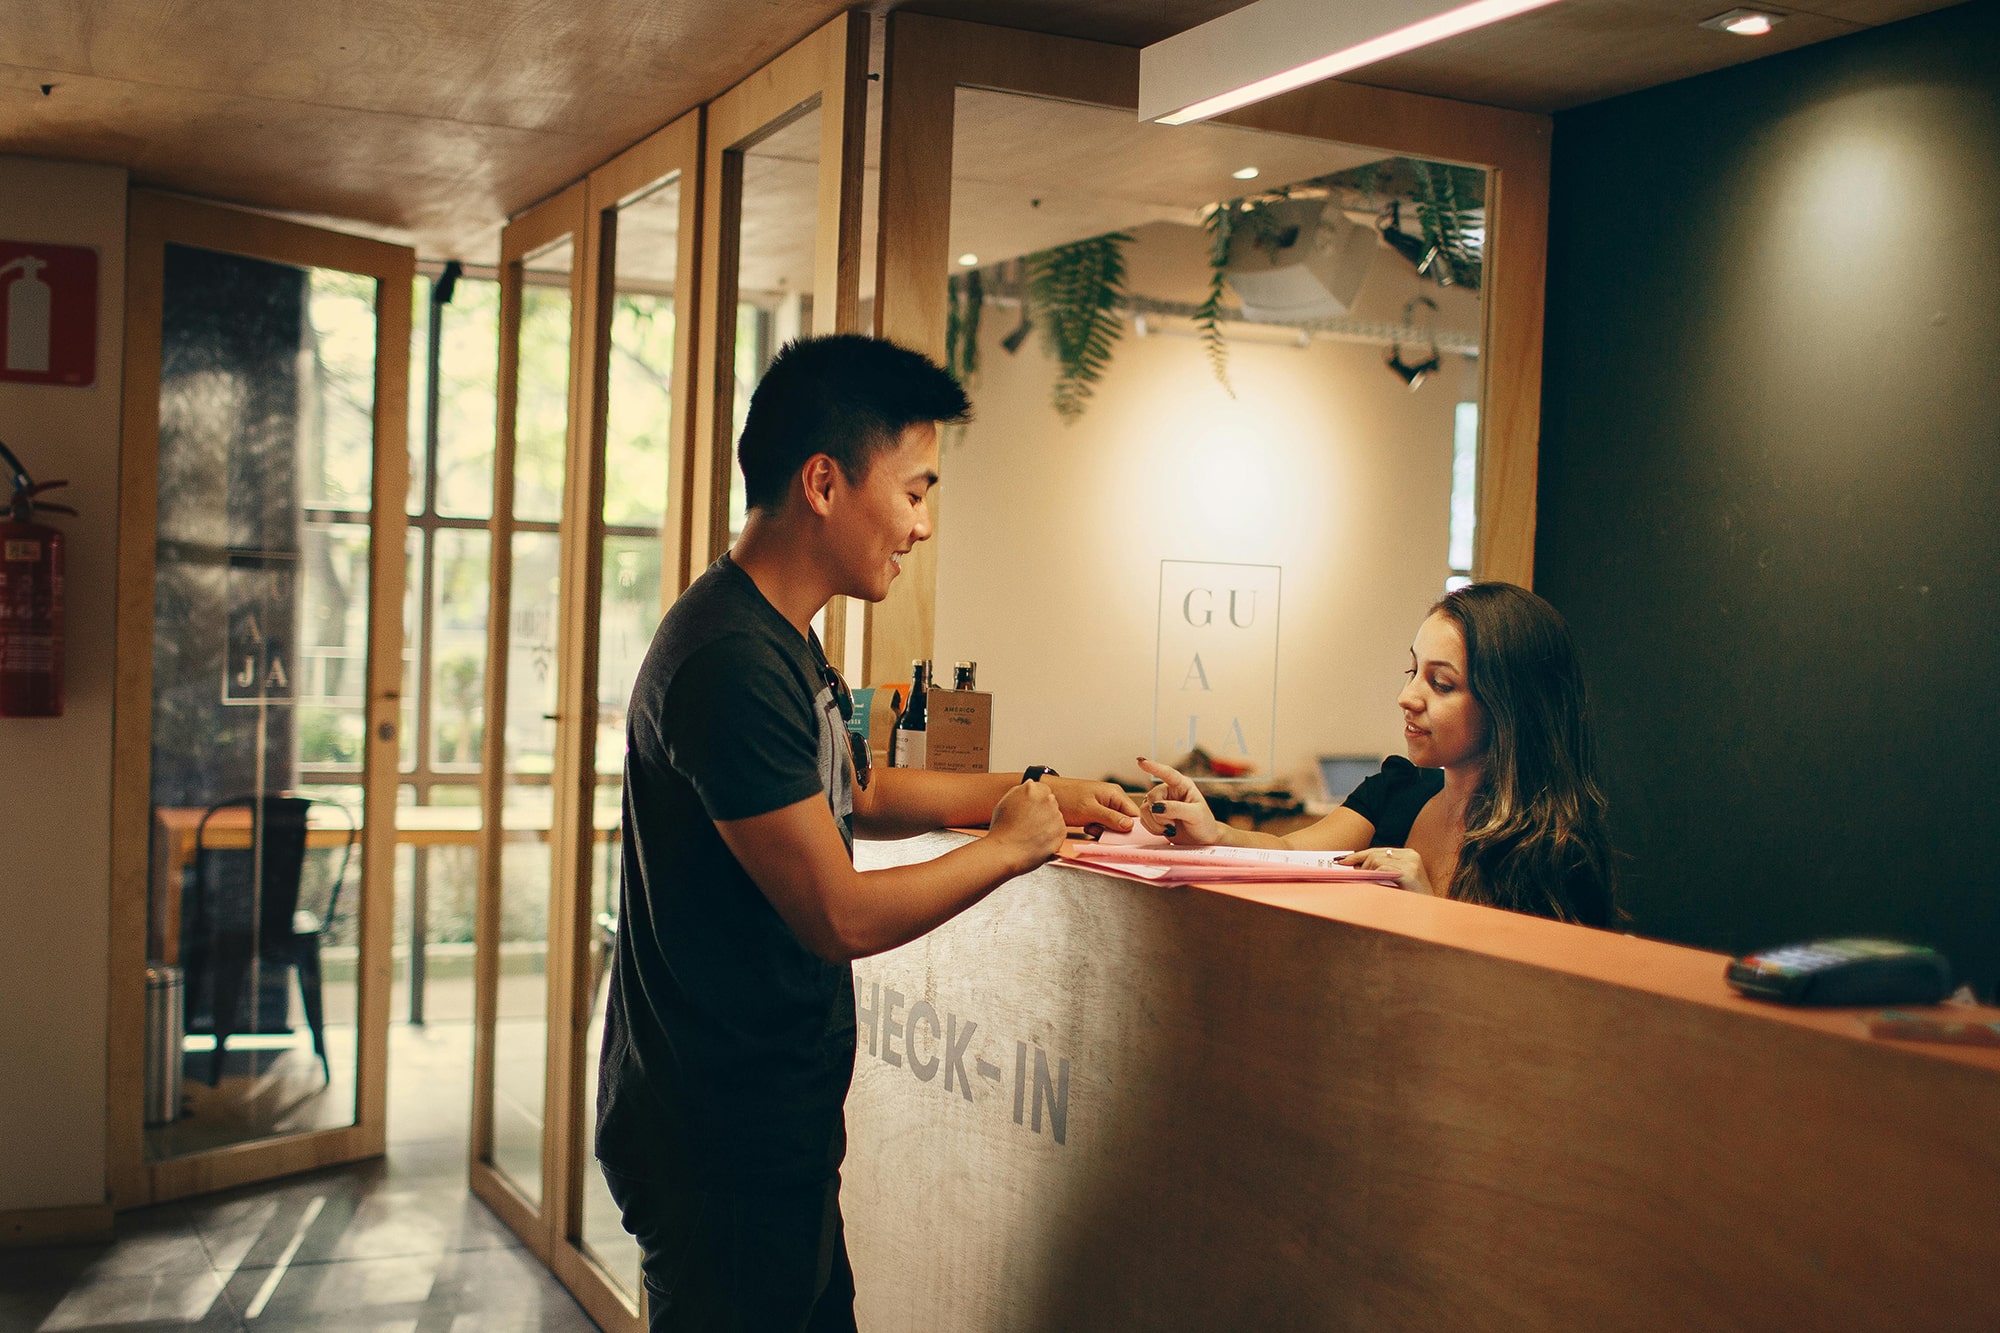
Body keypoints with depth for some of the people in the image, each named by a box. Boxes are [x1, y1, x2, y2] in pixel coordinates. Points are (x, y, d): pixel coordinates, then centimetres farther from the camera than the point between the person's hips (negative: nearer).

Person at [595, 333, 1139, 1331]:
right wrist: (1009, 846, -9)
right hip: (721, 1141, -10)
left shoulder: (780, 639, 9)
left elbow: (855, 797, 24)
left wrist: (1035, 791, 16)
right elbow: (841, 918, -23)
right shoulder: (732, 661, -25)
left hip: (775, 1122, 10)